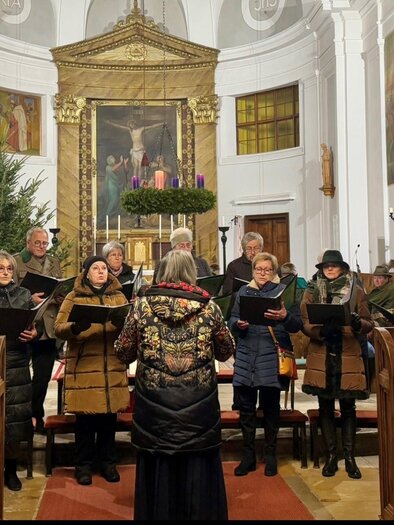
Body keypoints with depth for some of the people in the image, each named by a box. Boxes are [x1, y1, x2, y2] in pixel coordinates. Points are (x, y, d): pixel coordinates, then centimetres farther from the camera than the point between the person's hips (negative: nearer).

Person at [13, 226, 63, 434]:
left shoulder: (54, 262, 16)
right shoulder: (16, 261, -1)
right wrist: (29, 299, -21)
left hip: (49, 327, 4)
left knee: (43, 375, 7)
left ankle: (36, 415, 21)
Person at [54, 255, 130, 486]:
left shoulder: (119, 296, 13)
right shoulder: (73, 297, 4)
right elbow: (58, 328, -3)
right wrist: (75, 327, -24)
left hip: (113, 366, 3)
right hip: (83, 366, -2)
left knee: (109, 417, 7)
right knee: (85, 418, 2)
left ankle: (108, 462, 22)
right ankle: (84, 465, 16)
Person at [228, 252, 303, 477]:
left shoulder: (283, 291, 2)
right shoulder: (243, 292, 12)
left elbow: (298, 324, -3)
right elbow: (232, 320, 10)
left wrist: (285, 317, -23)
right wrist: (238, 324, -11)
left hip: (273, 357, -3)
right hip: (246, 357, 3)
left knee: (271, 406, 6)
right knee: (246, 406, 5)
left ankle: (271, 455, 22)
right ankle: (248, 456, 18)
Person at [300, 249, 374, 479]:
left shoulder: (356, 290, 4)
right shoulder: (312, 291, 5)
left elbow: (369, 323, 3)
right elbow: (305, 324, 0)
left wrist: (358, 324, -20)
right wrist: (321, 330, -20)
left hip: (349, 357, -1)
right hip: (321, 357, 1)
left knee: (348, 407, 5)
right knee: (326, 407, 7)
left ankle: (350, 457, 15)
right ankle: (331, 455, 18)